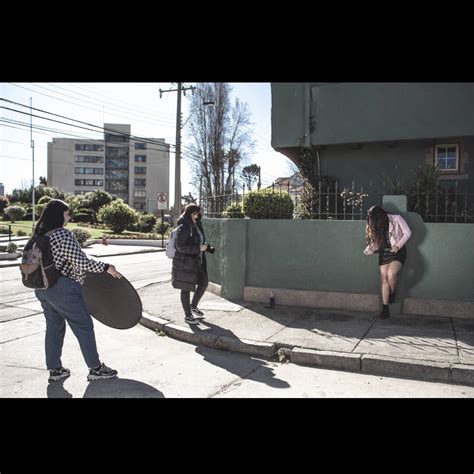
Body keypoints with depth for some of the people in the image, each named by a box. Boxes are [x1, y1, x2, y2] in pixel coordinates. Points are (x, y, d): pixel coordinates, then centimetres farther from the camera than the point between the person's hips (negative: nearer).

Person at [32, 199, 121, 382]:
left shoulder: (40, 235, 8)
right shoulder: (63, 235, -18)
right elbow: (81, 262, -20)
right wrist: (106, 267, -9)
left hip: (42, 288, 9)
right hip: (63, 289, -9)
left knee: (54, 327, 17)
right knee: (84, 326, 2)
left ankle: (55, 370, 25)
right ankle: (95, 368, 10)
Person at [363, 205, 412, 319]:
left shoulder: (396, 219, -15)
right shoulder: (374, 226, -3)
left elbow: (407, 232, -7)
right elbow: (375, 242, 2)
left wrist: (398, 245, -17)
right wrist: (369, 250, -18)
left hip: (397, 252, -4)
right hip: (384, 253, 4)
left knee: (391, 274, -26)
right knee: (384, 279, -1)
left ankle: (392, 294, 6)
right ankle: (385, 309, 4)